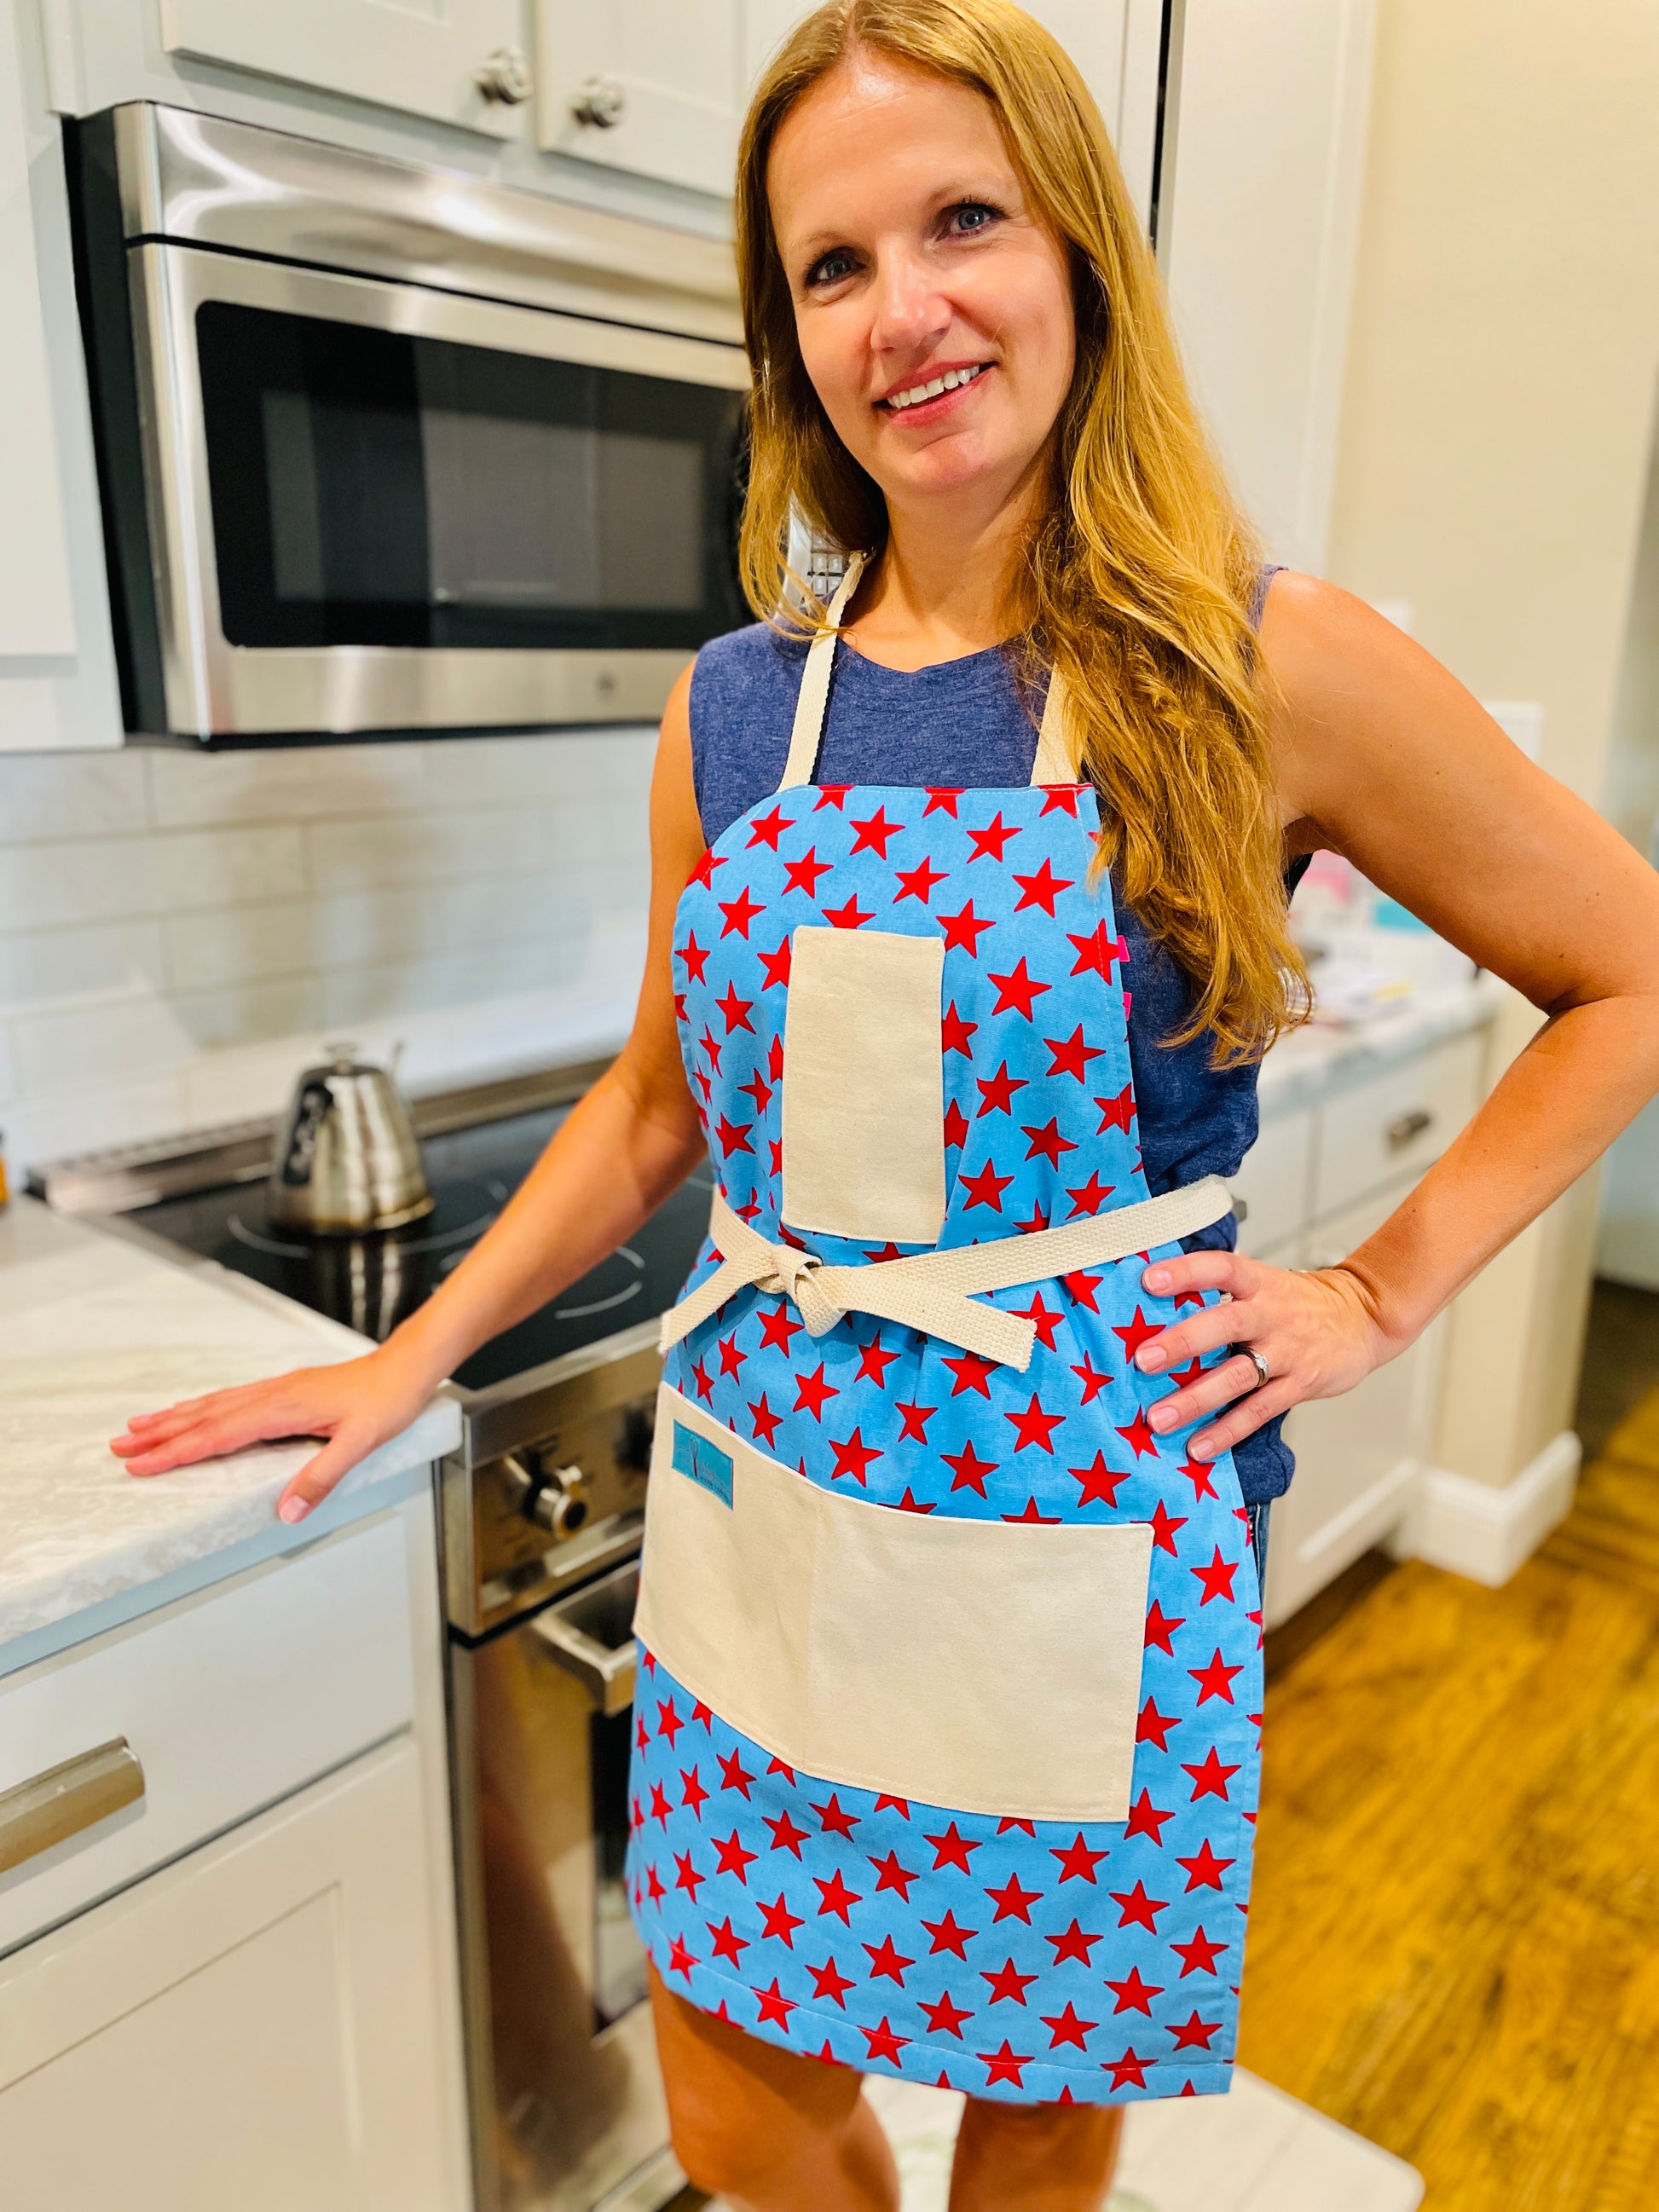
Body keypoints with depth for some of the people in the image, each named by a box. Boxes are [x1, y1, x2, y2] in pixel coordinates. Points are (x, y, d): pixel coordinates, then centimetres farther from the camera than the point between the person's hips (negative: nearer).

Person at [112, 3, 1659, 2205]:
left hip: (1083, 1515, -3)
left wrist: (1379, 1295, -5)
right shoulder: (735, 706, 0)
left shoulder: (1262, 666, -10)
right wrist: (415, 1356, 8)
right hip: (769, 1504, 4)